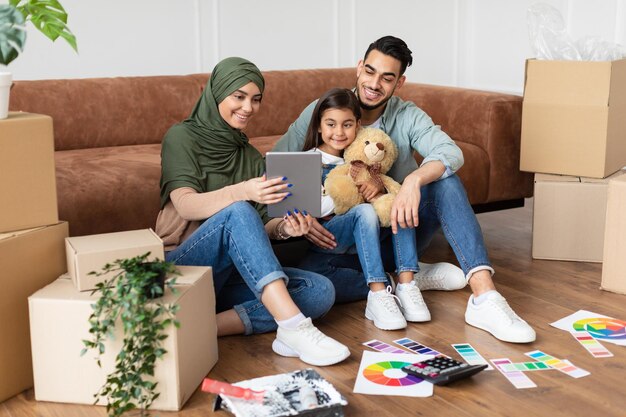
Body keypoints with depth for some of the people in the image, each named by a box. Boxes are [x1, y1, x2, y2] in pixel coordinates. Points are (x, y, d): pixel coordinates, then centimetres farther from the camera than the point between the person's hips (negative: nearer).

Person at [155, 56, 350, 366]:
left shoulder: (252, 157, 17)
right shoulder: (182, 137, 0)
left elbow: (258, 229, 10)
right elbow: (185, 205, -17)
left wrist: (283, 227, -14)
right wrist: (242, 192, -35)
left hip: (231, 276, 6)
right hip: (181, 269, -5)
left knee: (321, 291, -18)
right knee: (237, 213, -34)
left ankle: (212, 324, -32)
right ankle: (294, 327, -44)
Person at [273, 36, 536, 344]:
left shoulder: (408, 117, -5)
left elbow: (451, 152, -24)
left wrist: (414, 180, -44)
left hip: (401, 230, 1)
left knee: (444, 180, -27)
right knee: (309, 273, -33)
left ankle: (484, 298, -37)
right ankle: (408, 282, -18)